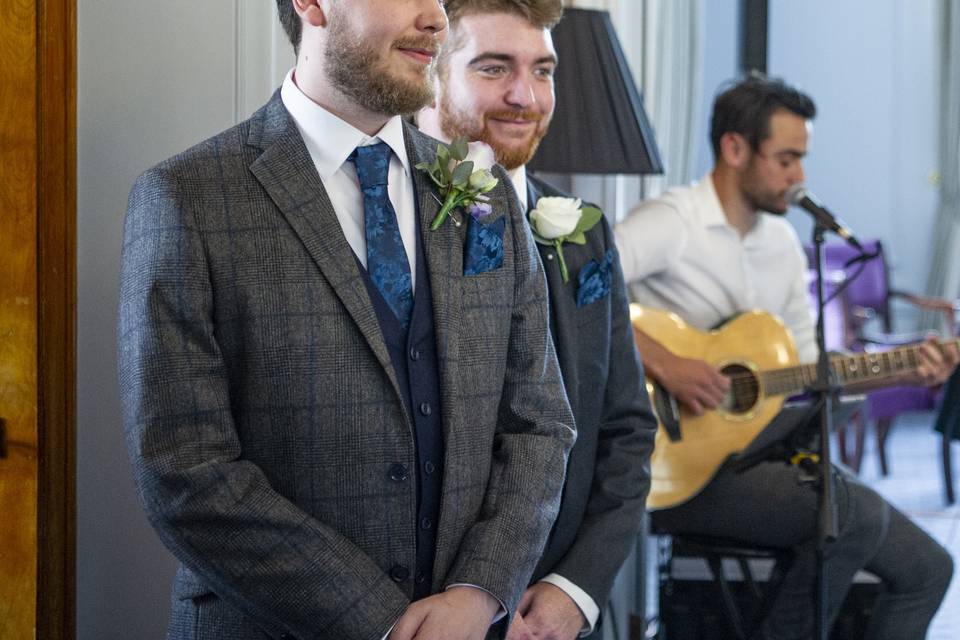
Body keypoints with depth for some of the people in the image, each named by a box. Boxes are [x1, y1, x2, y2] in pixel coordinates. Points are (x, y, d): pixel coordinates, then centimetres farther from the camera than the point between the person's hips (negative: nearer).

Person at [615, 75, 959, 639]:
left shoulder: (782, 240, 14)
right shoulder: (671, 223, -12)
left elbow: (808, 365, 18)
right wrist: (660, 360, -32)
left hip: (754, 446, 8)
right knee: (857, 511, -27)